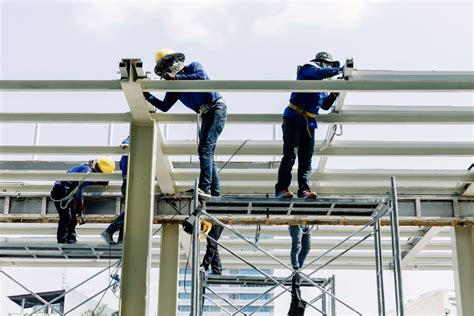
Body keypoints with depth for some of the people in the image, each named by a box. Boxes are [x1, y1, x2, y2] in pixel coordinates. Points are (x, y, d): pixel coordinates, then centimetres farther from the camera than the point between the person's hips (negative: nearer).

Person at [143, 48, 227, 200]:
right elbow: (164, 106, 7)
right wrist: (147, 95, -5)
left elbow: (201, 77, -26)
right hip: (205, 115, 9)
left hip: (216, 109, -9)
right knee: (207, 153, 8)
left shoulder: (193, 66, -4)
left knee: (205, 149, -19)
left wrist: (176, 77, -25)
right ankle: (215, 191, 12)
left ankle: (204, 188, -24)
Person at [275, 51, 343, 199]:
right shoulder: (308, 70, -3)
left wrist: (334, 94, 9)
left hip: (309, 124, 9)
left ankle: (304, 189, -1)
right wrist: (340, 69, -18)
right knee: (290, 155, -12)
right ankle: (282, 188, -11)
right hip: (293, 119, -8)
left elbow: (325, 105, 25)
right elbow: (321, 73, -25)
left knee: (306, 159, 1)